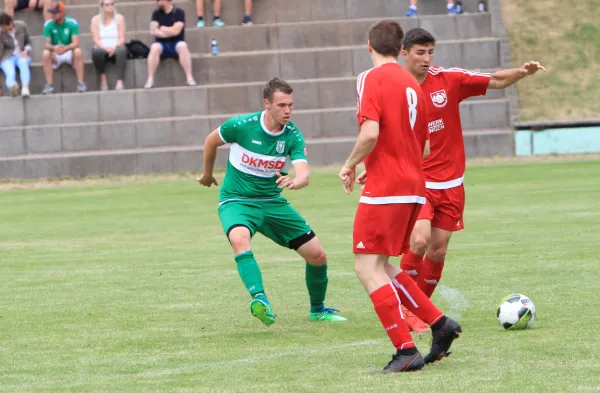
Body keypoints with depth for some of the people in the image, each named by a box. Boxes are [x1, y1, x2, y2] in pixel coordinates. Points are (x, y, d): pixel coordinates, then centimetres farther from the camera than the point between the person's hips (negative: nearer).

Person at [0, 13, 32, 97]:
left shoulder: (21, 26, -3)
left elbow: (28, 42, 11)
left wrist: (26, 50, -9)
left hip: (22, 55, 1)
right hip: (8, 58, -1)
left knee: (23, 64, -37)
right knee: (11, 73, -34)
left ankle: (25, 88, -60)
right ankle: (12, 86, -69)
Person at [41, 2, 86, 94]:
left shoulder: (72, 23, -10)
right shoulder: (48, 25, -6)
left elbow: (75, 43, -19)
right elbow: (46, 44, -12)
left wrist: (66, 48, -41)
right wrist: (54, 48, -36)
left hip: (69, 52, -1)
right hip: (55, 55, 1)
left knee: (77, 51, -34)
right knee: (45, 53, -31)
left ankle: (80, 83, -32)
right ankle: (49, 85, -30)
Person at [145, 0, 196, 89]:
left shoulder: (179, 12, -2)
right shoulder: (156, 13, 8)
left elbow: (176, 31, -13)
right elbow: (153, 31, -3)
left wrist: (162, 28, 0)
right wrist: (169, 31, -12)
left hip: (176, 44, -2)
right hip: (162, 44, 2)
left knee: (182, 45, -35)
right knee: (155, 47, -32)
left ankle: (189, 78, -37)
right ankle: (150, 80, -33)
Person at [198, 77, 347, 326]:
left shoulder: (292, 136, -10)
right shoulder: (242, 126, -17)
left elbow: (304, 175, -24)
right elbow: (211, 141, 4)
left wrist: (294, 182, -48)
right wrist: (207, 174, 17)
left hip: (272, 201, 4)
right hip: (236, 201, -4)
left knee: (317, 255, 1)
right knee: (240, 239, -39)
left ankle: (317, 310, 27)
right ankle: (259, 299, -51)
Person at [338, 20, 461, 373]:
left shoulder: (372, 79, -8)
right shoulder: (413, 85, 15)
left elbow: (371, 133, -22)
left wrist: (350, 165, -5)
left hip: (385, 189, -8)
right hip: (414, 188, 8)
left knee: (368, 269, -5)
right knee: (383, 267, 19)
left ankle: (406, 351, -12)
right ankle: (440, 324, 11)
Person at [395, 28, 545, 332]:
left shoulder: (448, 80, 0)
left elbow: (496, 81, 3)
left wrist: (522, 72, -15)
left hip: (450, 182, 3)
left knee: (438, 250, 3)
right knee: (420, 240, -20)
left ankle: (419, 309, 19)